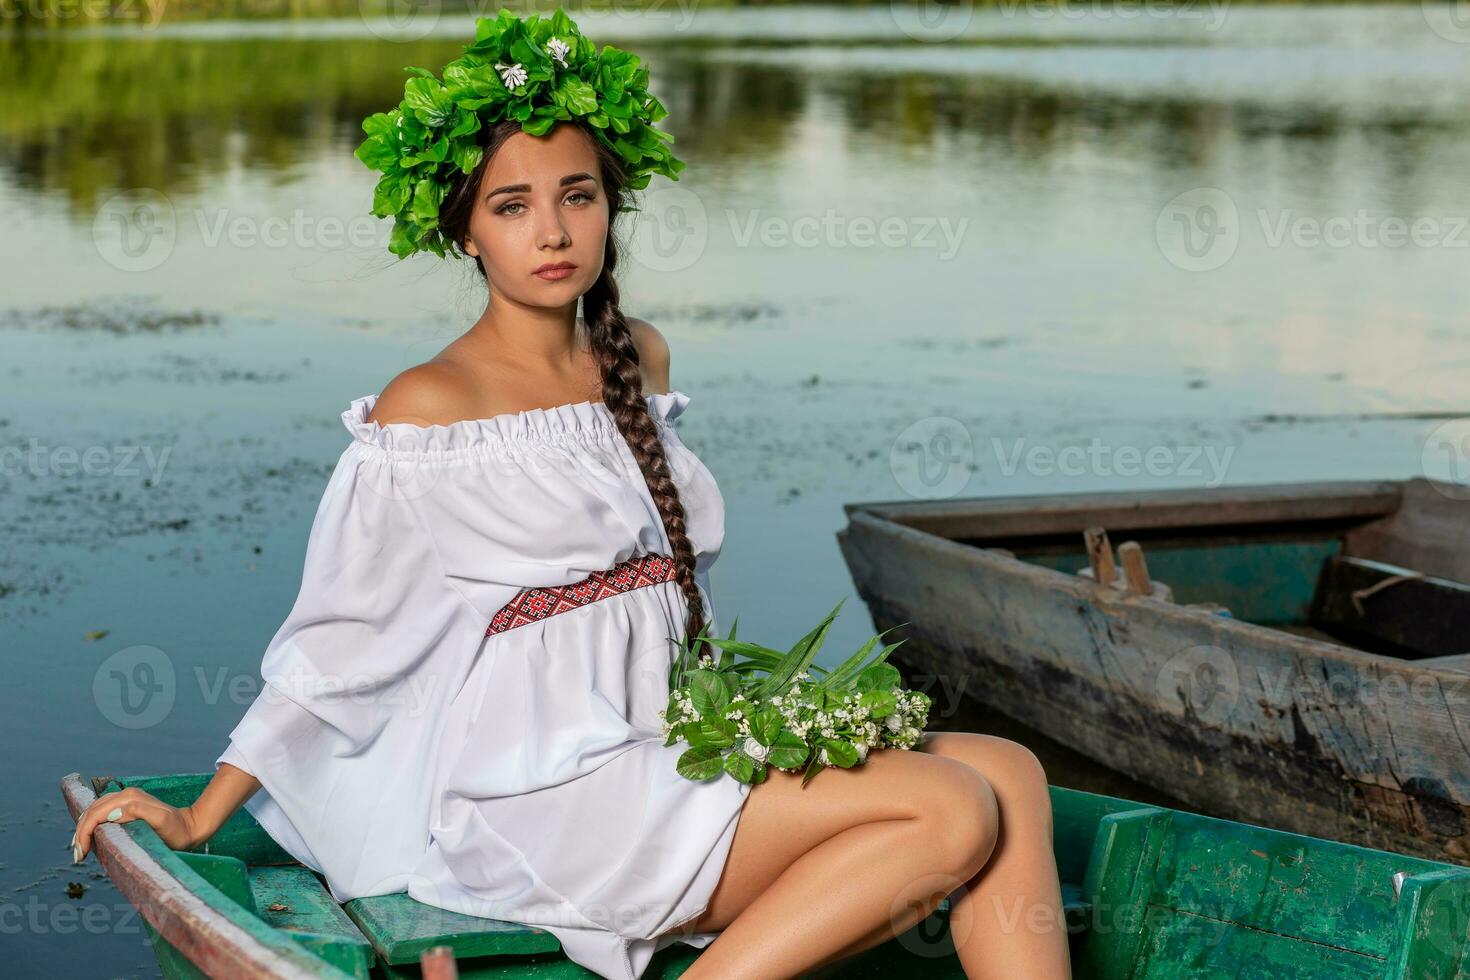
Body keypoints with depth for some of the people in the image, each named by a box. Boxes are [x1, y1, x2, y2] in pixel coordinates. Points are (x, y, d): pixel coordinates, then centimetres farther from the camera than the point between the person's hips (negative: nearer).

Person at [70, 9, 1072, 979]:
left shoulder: (641, 359, 13)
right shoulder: (428, 407, -6)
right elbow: (336, 641, -1)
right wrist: (196, 821, -1)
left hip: (667, 764, 7)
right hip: (537, 800, -7)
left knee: (1010, 774, -9)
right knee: (951, 816, -20)